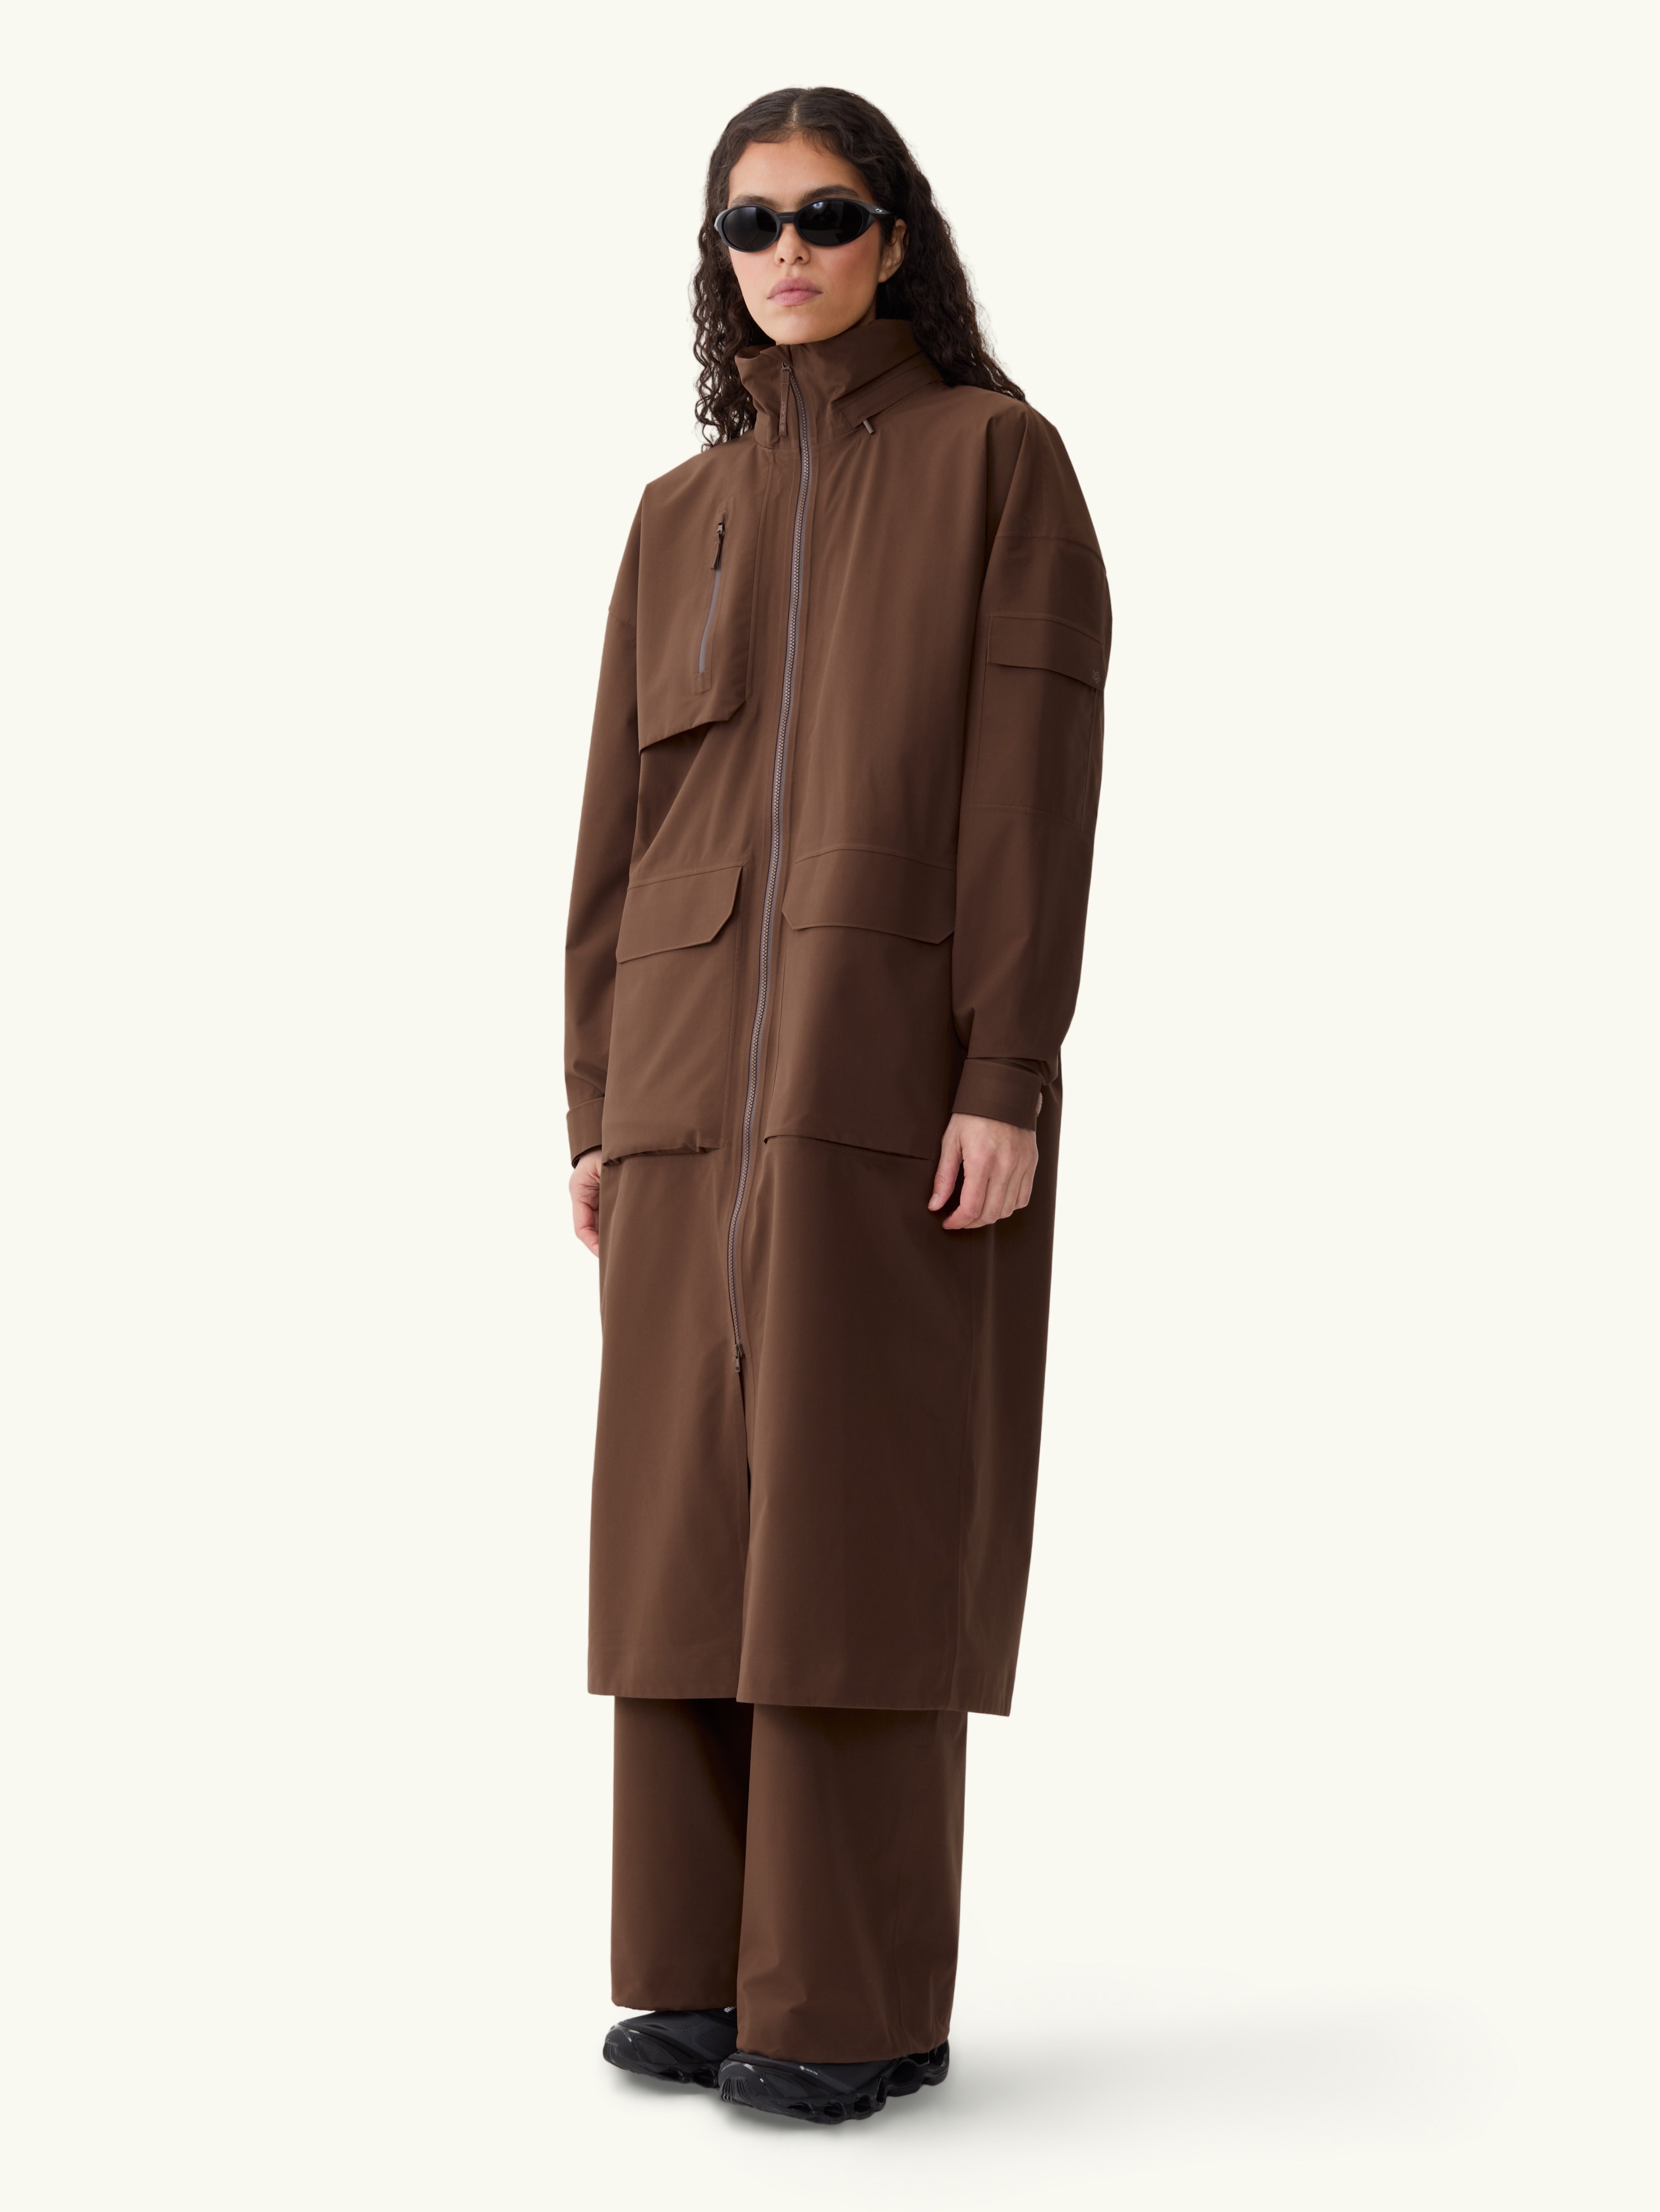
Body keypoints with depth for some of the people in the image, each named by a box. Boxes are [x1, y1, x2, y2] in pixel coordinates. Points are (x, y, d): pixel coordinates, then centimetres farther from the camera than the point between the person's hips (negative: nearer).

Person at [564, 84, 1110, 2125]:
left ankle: (867, 1999, 1)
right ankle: (720, 1959, 14)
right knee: (700, 1511, 4)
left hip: (899, 1059, -5)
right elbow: (625, 815, 14)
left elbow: (1036, 770, -7)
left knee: (865, 1514, -7)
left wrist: (1010, 1076, -17)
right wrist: (600, 1109, 8)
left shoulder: (998, 456, 1)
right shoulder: (682, 519, 16)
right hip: (702, 1066, 5)